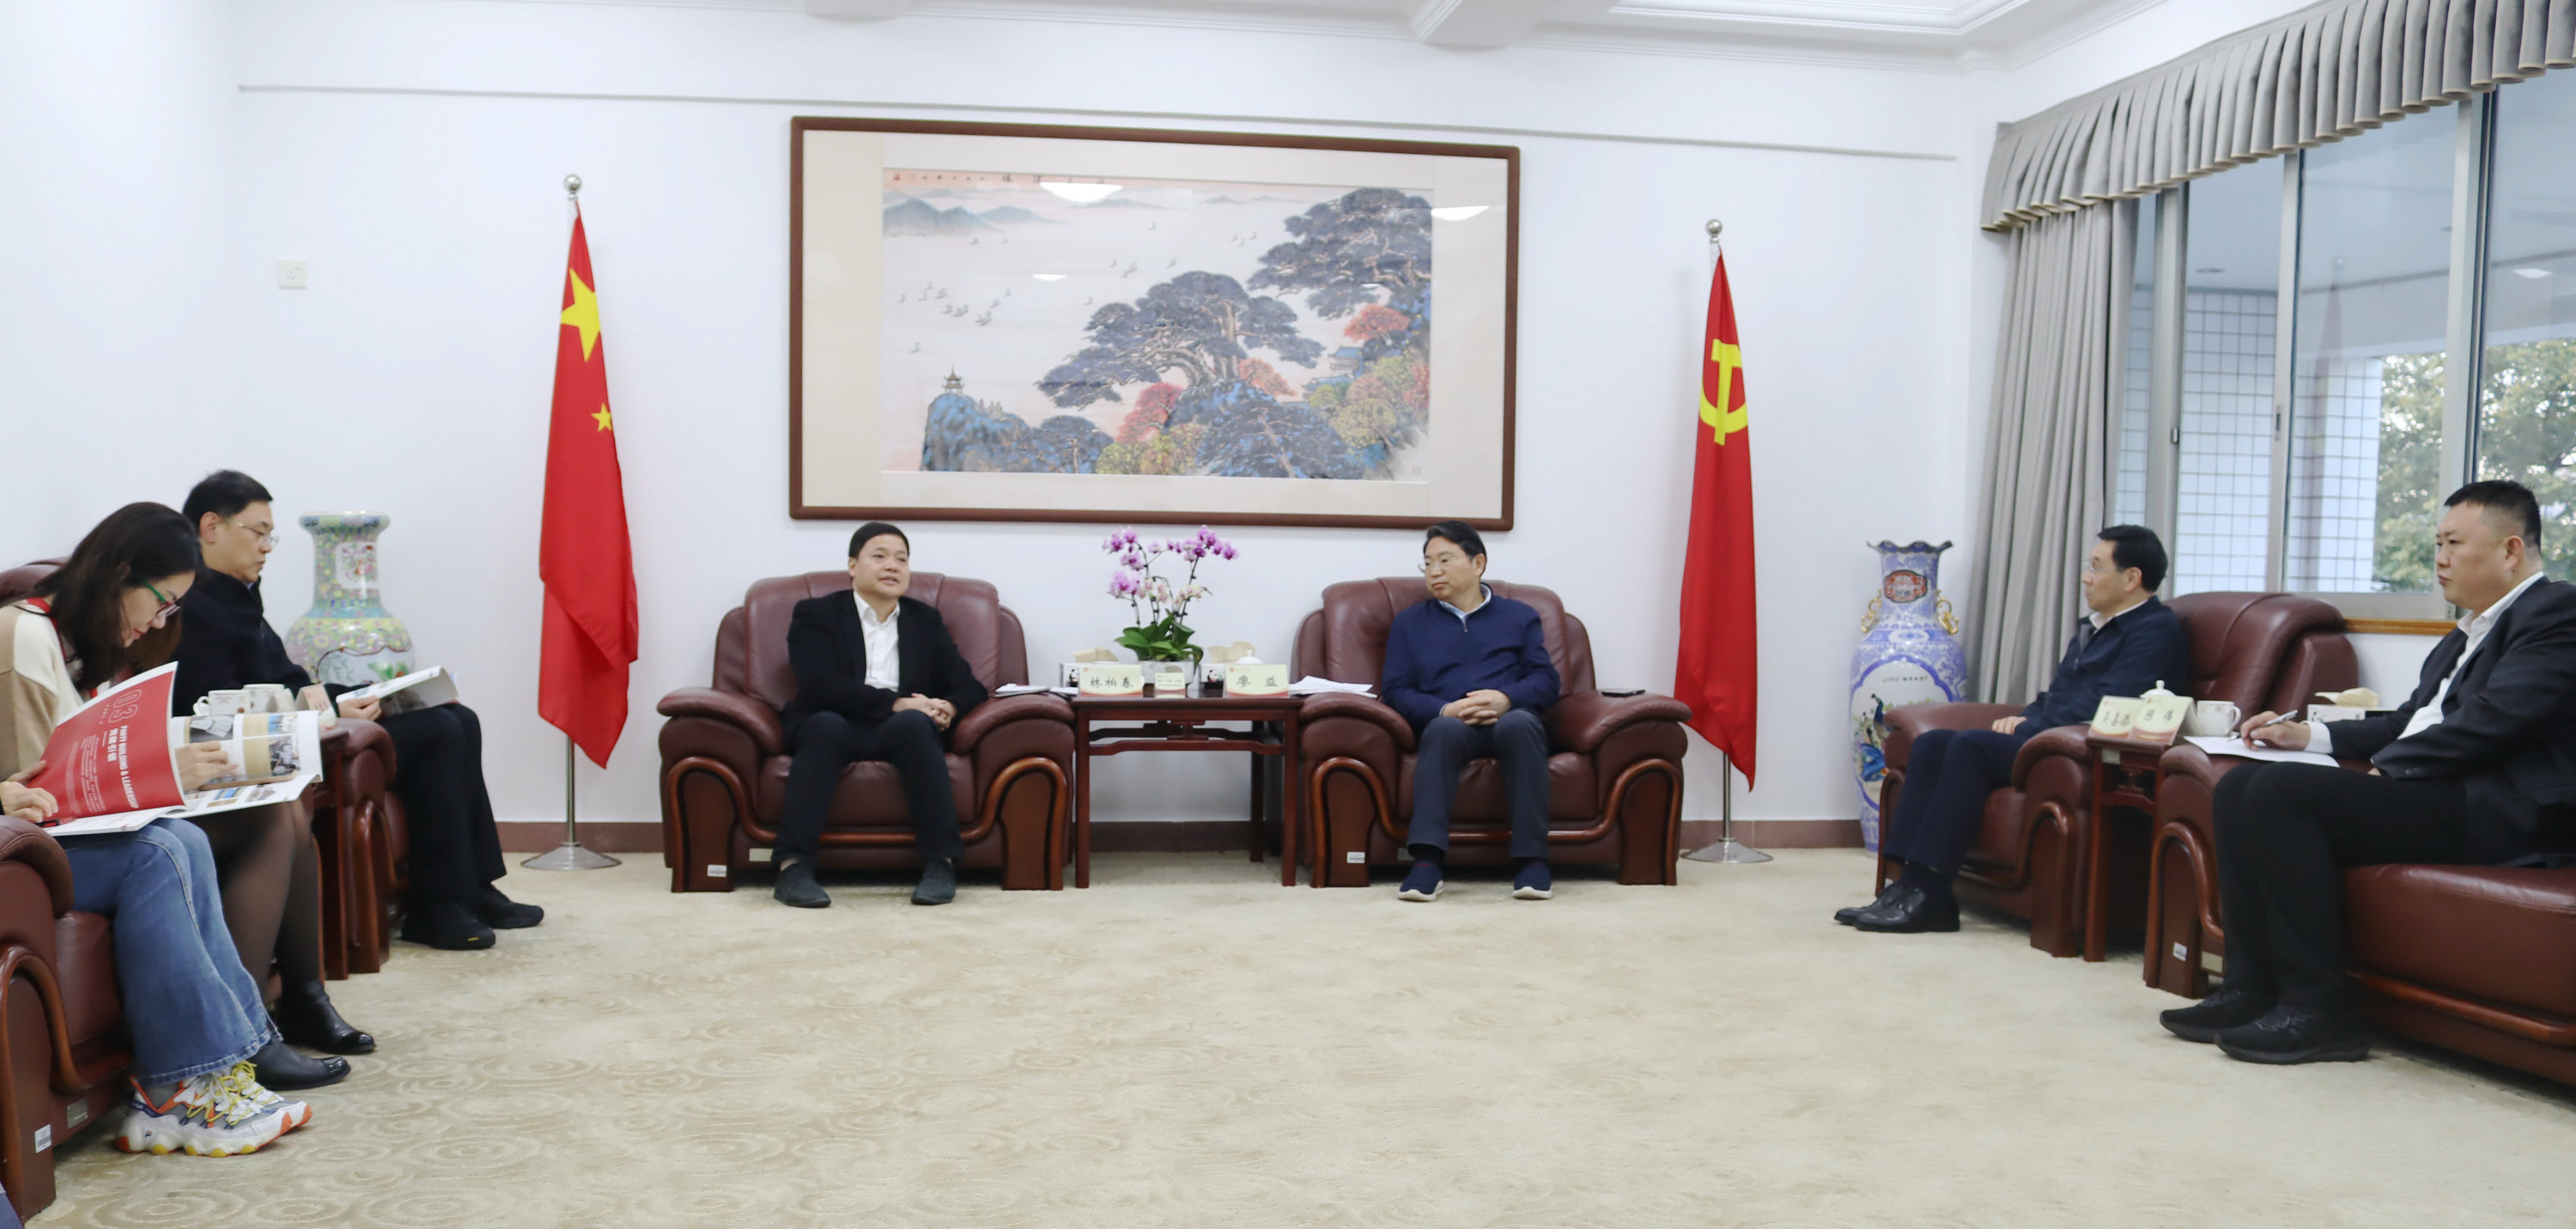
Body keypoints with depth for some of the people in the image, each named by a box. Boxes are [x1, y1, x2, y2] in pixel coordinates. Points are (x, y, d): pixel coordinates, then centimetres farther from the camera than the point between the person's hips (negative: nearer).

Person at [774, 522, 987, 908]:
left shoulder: (926, 620, 20)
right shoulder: (814, 615, 9)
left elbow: (969, 687, 14)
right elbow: (822, 686, -9)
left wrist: (947, 708, -11)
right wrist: (895, 703, -19)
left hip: (899, 731, 2)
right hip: (835, 727, -2)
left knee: (914, 724, -33)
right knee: (827, 725, -37)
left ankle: (941, 863, -36)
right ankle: (793, 866, -41)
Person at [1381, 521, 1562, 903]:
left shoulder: (1519, 616, 23)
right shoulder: (1409, 622, 23)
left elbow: (1546, 679, 10)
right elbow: (1396, 689, 9)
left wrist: (1507, 698, -13)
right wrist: (1445, 709, -11)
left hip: (1510, 717, 0)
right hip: (1446, 724, 0)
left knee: (1518, 724, -37)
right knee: (1444, 728, -38)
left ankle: (1533, 859, -38)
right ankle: (1427, 860, -49)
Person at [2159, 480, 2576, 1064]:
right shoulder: (2469, 632, 24)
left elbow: (2490, 721, -19)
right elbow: (2410, 720, 26)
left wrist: (2386, 768, -12)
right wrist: (2309, 733, 14)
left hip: (2497, 810, -10)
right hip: (2427, 792, 10)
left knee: (2281, 791, -25)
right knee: (2240, 787, -3)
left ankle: (2321, 1009, -21)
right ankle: (2253, 987, -5)